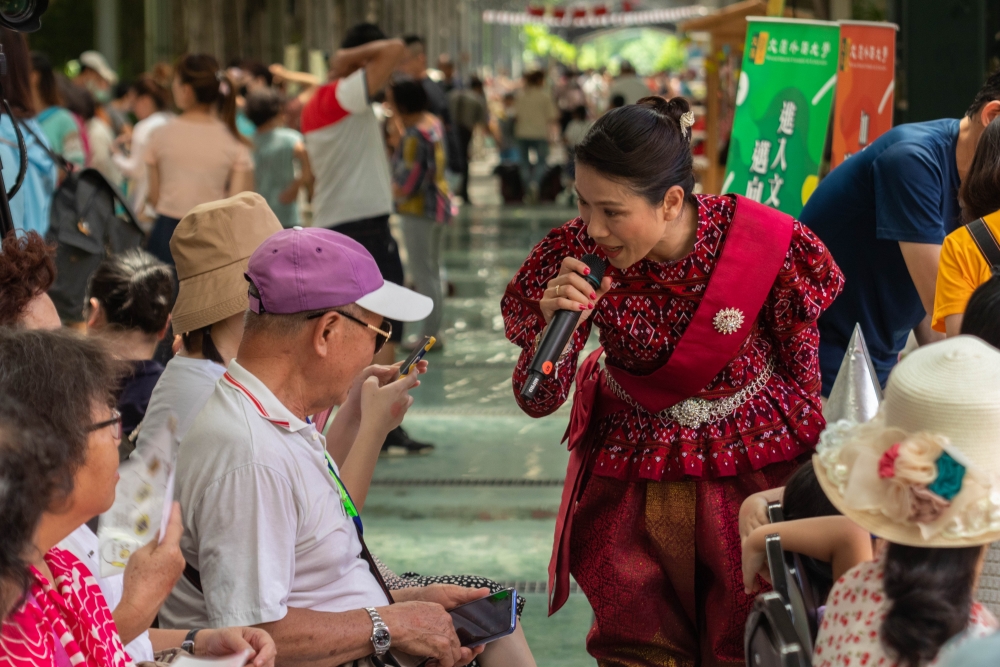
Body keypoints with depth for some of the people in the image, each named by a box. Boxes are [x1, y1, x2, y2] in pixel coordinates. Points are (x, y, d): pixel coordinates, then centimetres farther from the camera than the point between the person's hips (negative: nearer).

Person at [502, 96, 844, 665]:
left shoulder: (768, 244, -23)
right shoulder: (578, 254, -19)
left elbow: (803, 375, -5)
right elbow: (538, 401, -13)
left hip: (755, 468, -1)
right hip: (631, 478, 1)